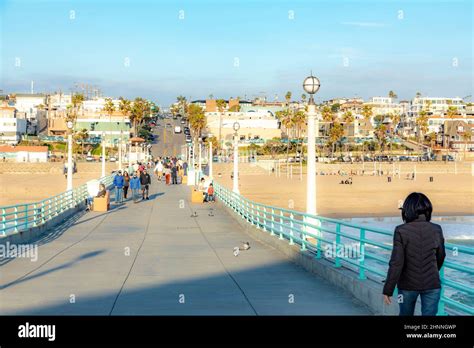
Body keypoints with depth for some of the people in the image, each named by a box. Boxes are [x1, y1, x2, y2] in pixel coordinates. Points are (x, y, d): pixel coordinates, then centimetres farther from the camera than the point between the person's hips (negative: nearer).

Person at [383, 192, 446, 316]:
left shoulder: (401, 231, -14)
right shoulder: (436, 229, -5)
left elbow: (396, 263, -17)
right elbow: (440, 256, 10)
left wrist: (388, 290, -11)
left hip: (408, 284, -1)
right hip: (432, 284, 1)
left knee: (406, 314, 21)